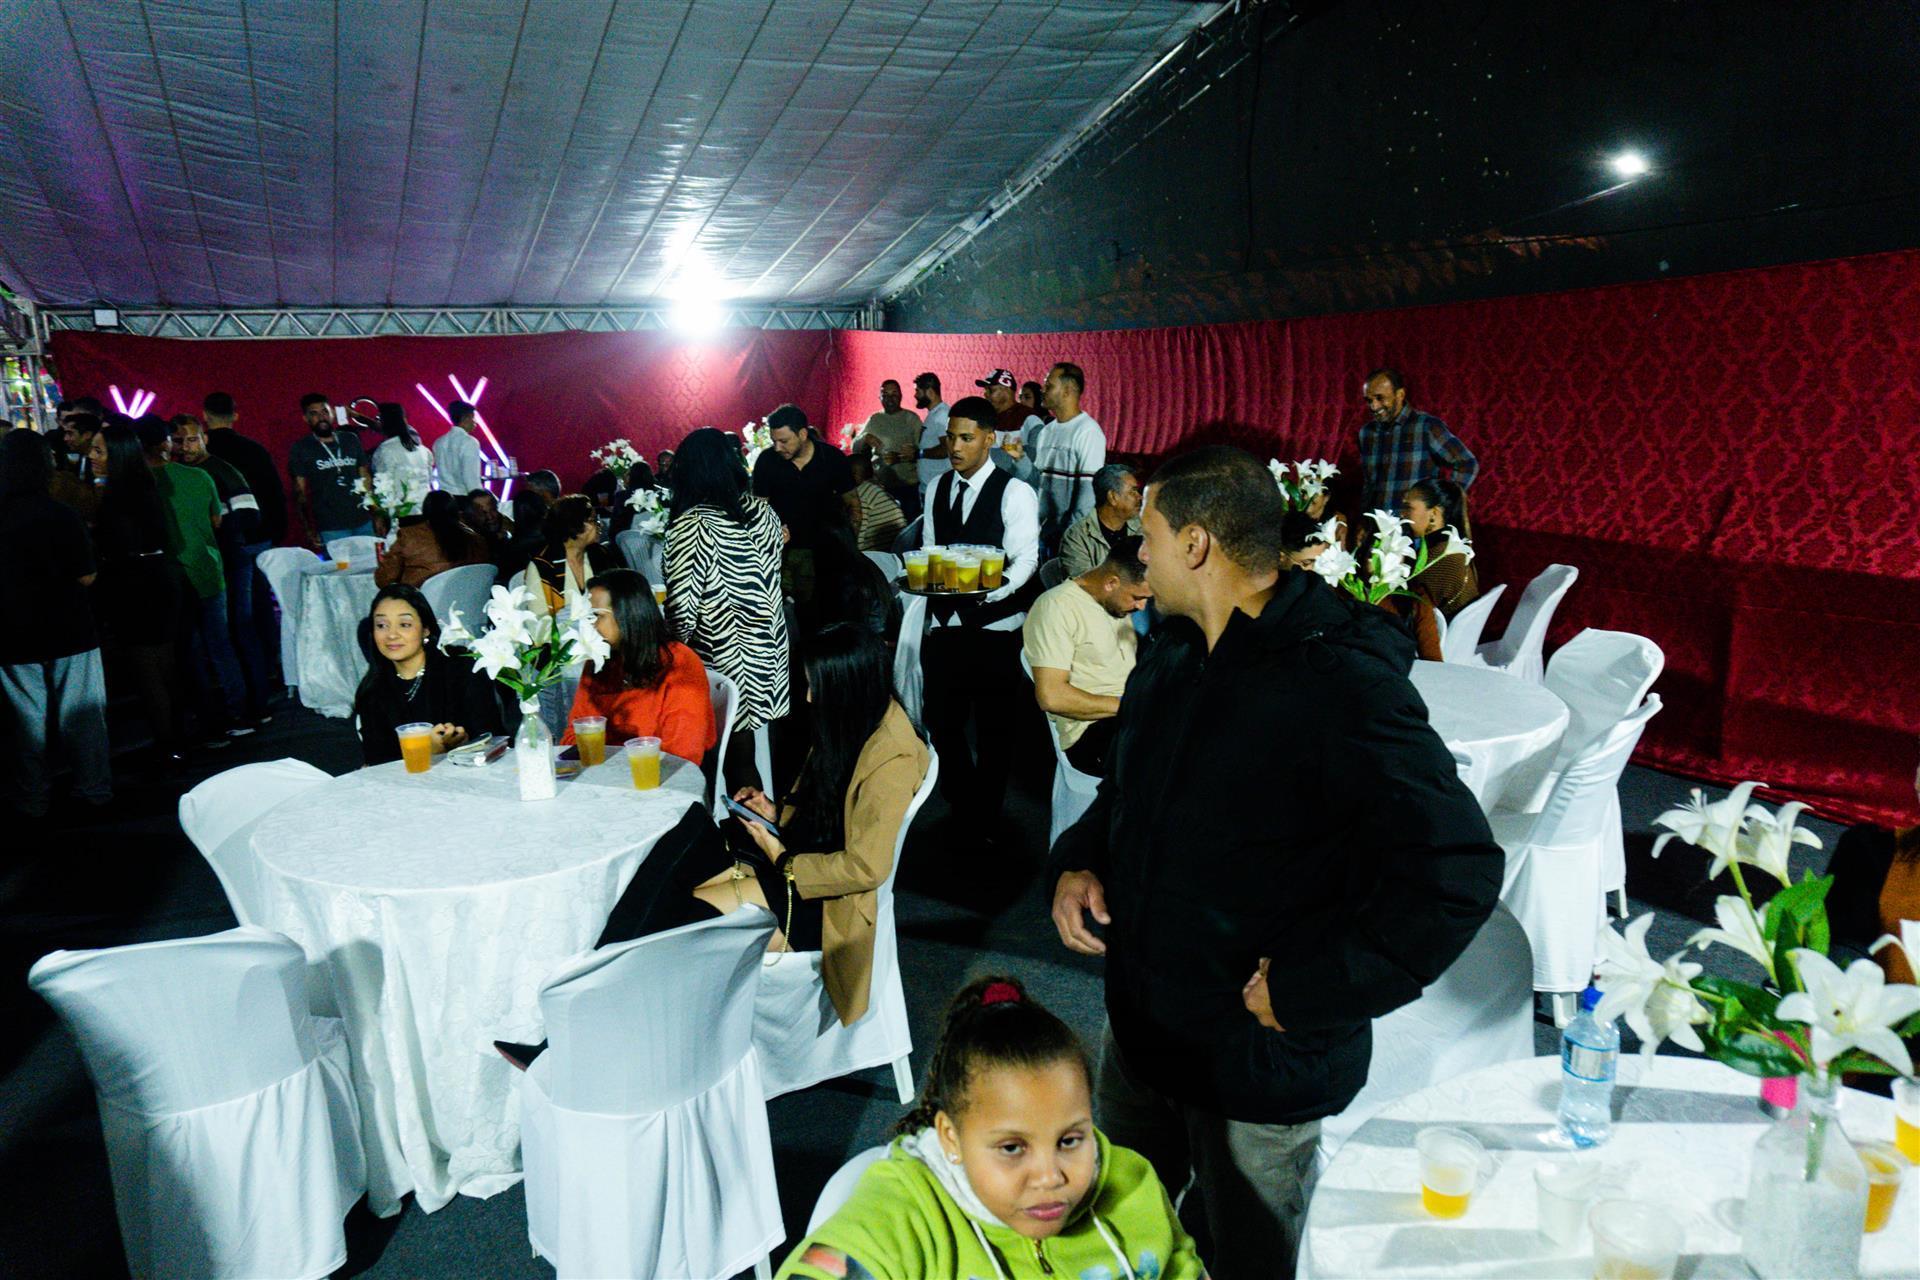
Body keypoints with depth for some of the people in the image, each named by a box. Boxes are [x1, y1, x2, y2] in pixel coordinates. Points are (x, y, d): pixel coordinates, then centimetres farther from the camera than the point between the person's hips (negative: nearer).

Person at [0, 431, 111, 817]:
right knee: (82, 716, 9)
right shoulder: (63, 516, -14)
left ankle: (32, 801, 19)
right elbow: (86, 578, -12)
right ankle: (95, 789, 17)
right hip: (69, 632, -2)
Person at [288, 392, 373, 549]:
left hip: (364, 522, 3)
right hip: (330, 529, -3)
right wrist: (309, 529, -8)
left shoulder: (351, 439, 11)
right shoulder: (300, 448, 2)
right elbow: (300, 492, 1)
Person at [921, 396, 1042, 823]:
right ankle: (961, 806, 33)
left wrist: (990, 588, -31)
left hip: (995, 629, -5)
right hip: (944, 624, 5)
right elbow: (928, 551, 14)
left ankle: (987, 812, 27)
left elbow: (1025, 559, -14)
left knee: (995, 728, 8)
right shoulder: (937, 490, 10)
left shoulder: (1016, 494, -8)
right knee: (941, 722, 12)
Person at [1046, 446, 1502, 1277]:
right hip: (1140, 1025, 7)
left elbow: (1457, 871, -29)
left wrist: (1308, 990, -24)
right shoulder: (1174, 654, 1)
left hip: (1261, 1063, -7)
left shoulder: (1341, 685, -27)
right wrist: (1078, 862, -2)